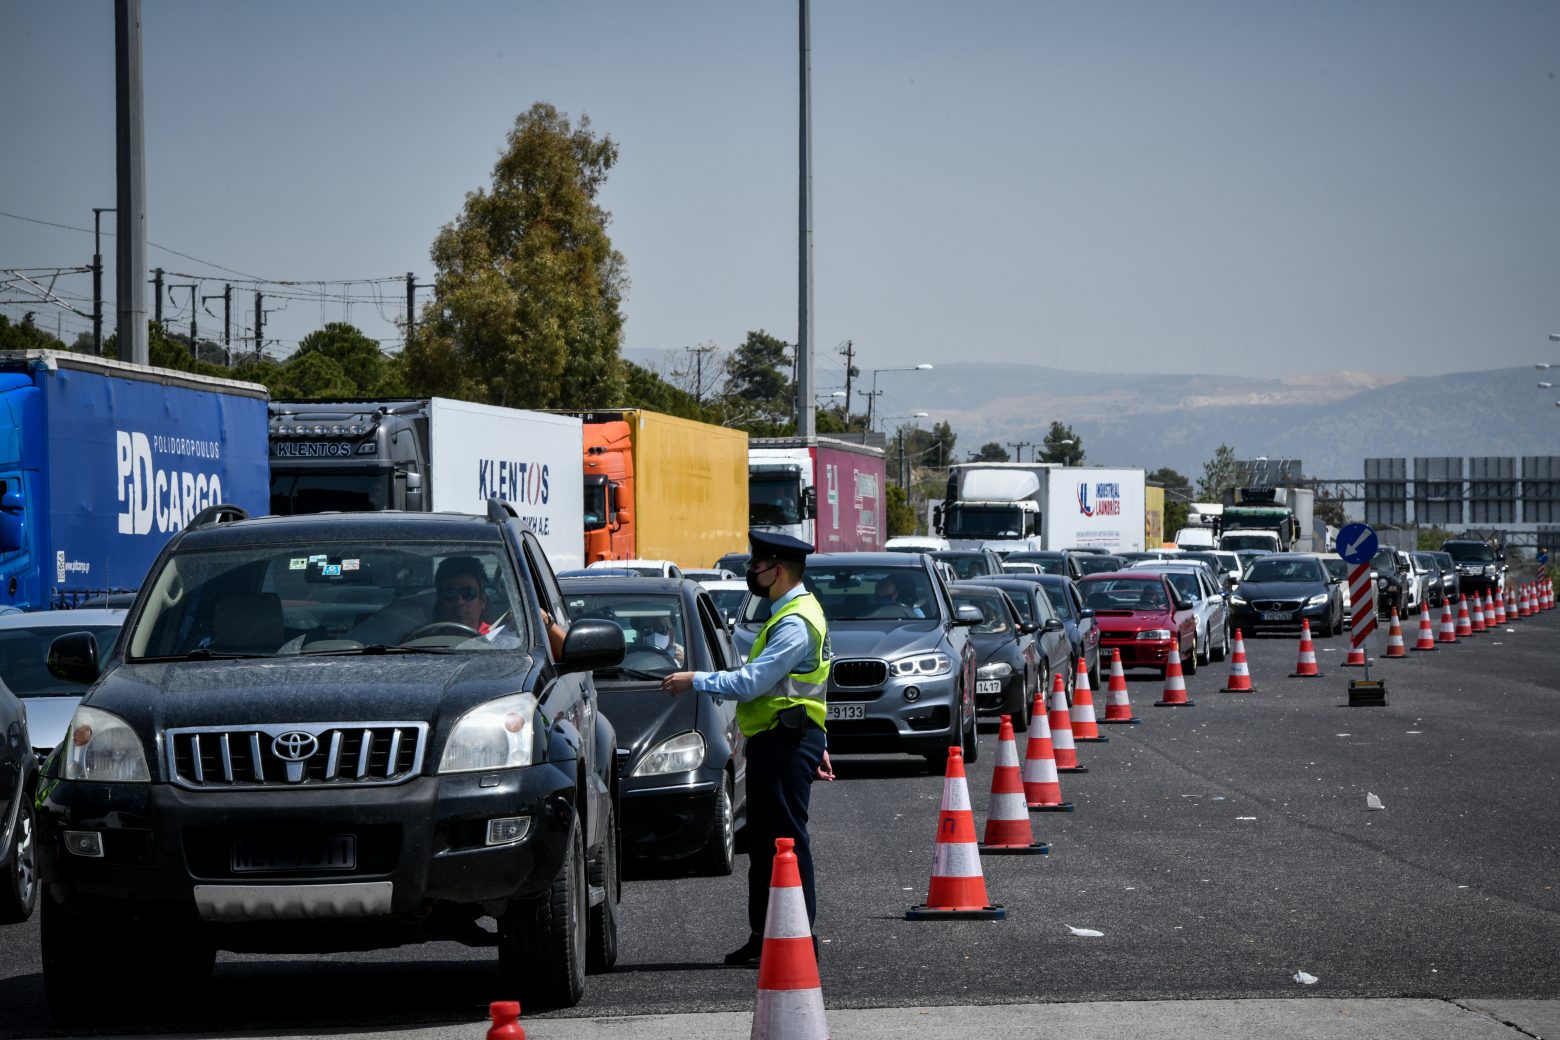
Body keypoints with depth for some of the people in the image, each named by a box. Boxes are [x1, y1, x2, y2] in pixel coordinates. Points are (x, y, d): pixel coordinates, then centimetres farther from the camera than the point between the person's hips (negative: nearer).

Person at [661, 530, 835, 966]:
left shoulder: (795, 624, -17)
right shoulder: (794, 613, 18)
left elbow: (751, 682, -22)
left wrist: (695, 680, -13)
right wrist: (818, 745, 25)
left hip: (785, 745, -11)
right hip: (773, 742, 11)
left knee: (787, 840, -8)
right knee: (763, 844, 14)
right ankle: (763, 936, 20)